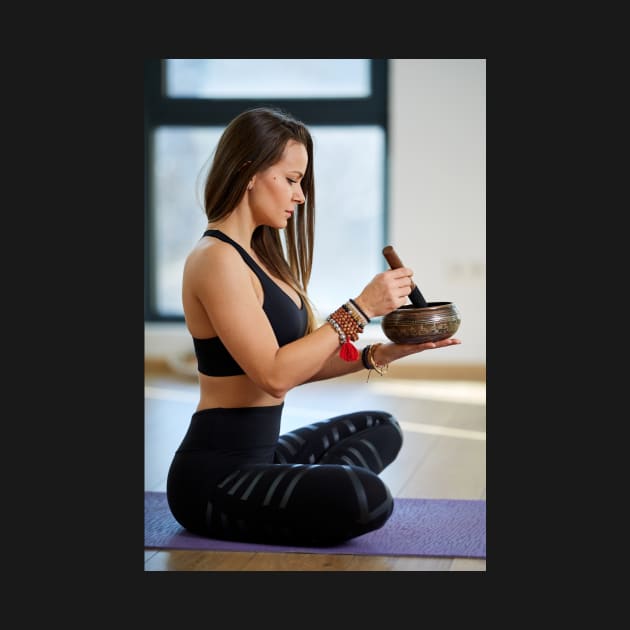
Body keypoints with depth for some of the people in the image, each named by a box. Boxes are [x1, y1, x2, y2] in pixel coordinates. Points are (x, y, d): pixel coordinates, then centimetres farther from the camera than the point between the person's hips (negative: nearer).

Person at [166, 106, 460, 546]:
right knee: (366, 499, -32)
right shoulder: (217, 259, -17)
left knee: (381, 429, 26)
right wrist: (359, 310, -18)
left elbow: (298, 361, 12)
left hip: (256, 455, 11)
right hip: (213, 477, -11)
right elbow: (274, 374, -23)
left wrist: (381, 354, 1)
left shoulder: (256, 254, 14)